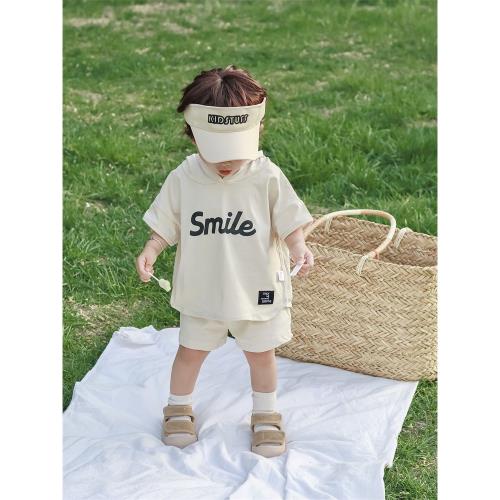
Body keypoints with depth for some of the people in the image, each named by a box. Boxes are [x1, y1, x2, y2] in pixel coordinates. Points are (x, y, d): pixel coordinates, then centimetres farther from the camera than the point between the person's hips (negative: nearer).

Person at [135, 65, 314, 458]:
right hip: (201, 289, 1)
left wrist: (298, 248, -29)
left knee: (261, 353, 15)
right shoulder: (183, 179, -12)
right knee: (191, 351, 17)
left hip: (256, 288, -1)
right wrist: (151, 251, -20)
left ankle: (266, 414, 36)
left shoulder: (267, 178, -16)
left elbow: (289, 222, -11)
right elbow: (165, 226, -3)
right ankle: (179, 408, 40)